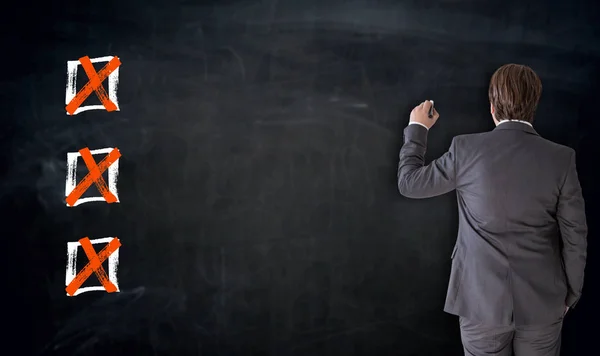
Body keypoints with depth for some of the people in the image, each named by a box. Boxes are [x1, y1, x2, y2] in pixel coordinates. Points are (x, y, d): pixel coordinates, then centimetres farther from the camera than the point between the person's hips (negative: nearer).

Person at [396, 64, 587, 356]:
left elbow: (409, 183, 3)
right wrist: (570, 294, 11)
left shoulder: (467, 149, -10)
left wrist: (416, 129, 18)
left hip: (482, 299, 0)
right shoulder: (561, 159, -9)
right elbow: (575, 236, -4)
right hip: (542, 301, 1)